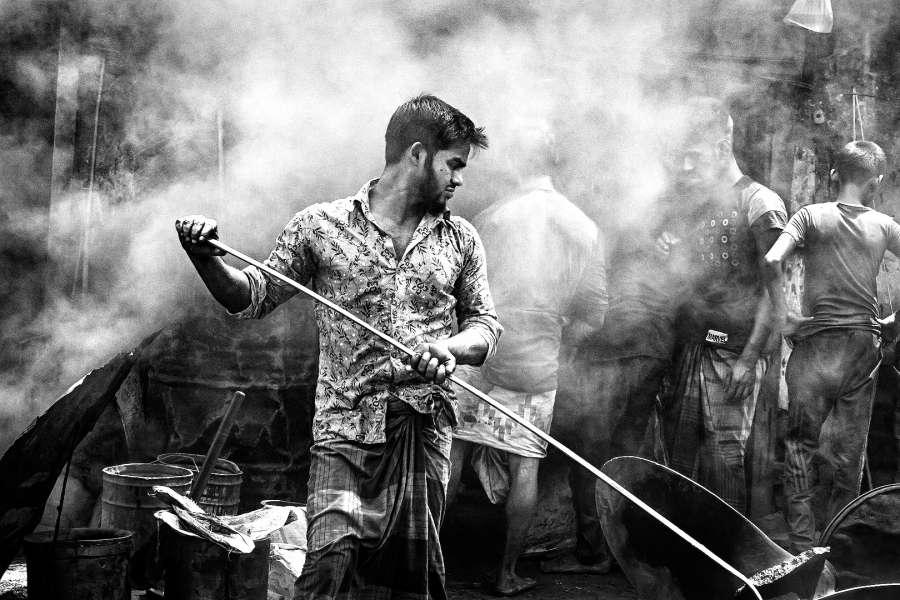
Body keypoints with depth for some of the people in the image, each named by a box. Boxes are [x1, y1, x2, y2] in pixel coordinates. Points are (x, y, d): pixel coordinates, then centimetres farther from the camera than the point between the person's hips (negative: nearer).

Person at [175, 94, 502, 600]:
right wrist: (206, 259, -10)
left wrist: (450, 347, -9)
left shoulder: (460, 240, 10)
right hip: (345, 432, -2)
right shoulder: (322, 226, 2)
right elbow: (255, 297, 8)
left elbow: (486, 323, 13)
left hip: (427, 430, 3)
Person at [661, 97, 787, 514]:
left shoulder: (760, 204, -4)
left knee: (724, 456, -7)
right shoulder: (695, 205, 17)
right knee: (679, 458, 6)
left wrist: (749, 359, -16)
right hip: (687, 348, 7)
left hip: (732, 351, -6)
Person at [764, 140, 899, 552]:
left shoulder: (811, 216, -2)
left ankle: (803, 552, 3)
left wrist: (782, 316, -9)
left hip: (817, 344, -2)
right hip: (864, 347, 3)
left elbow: (772, 261, -18)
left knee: (799, 448, 6)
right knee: (850, 456, 12)